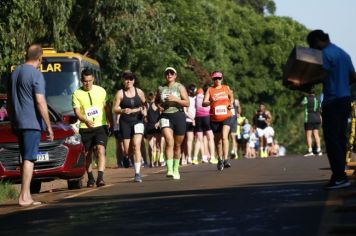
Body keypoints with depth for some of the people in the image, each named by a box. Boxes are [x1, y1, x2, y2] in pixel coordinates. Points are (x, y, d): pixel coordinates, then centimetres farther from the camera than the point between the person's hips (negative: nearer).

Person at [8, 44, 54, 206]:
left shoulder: (15, 72, 13)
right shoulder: (36, 74, -11)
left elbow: (9, 100, 19)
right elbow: (40, 102, -16)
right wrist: (49, 126, -12)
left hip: (17, 124, 8)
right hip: (32, 123, -8)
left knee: (25, 159, 13)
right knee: (29, 159, -8)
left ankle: (26, 196, 13)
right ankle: (24, 196, -11)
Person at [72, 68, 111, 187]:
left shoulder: (101, 91, 4)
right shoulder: (77, 94, -3)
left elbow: (106, 107, 15)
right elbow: (77, 111, -11)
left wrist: (109, 122, 10)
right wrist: (86, 121, -28)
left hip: (100, 126, 0)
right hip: (85, 128, 0)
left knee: (100, 150, -17)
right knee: (87, 154, 8)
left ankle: (100, 177, -25)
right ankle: (90, 178, 25)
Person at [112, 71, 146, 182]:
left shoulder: (139, 92, 6)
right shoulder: (120, 93, 0)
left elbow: (144, 103, 22)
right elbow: (114, 108, -1)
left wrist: (144, 111, 1)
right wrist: (123, 110, -20)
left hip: (138, 121, 0)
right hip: (125, 122, 0)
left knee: (136, 145, -16)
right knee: (126, 148, 0)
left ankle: (137, 173, -17)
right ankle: (126, 157, 41)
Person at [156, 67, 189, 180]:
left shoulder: (180, 87, 2)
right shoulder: (161, 88, 10)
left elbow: (187, 103, -5)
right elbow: (156, 101, 27)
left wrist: (175, 99, -16)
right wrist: (158, 105, 5)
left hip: (178, 116, 0)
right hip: (165, 117, 0)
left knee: (177, 145, 8)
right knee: (169, 142, -19)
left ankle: (176, 169, 24)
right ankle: (169, 169, -28)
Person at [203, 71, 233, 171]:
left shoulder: (226, 88, 6)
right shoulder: (210, 90, 0)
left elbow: (231, 96, 28)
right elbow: (204, 103, -11)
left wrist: (231, 104, 8)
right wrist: (211, 101, -31)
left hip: (226, 117, -1)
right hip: (214, 119, 1)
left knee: (224, 137, -20)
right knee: (218, 140, 10)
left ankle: (226, 159, -24)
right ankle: (220, 160, 28)